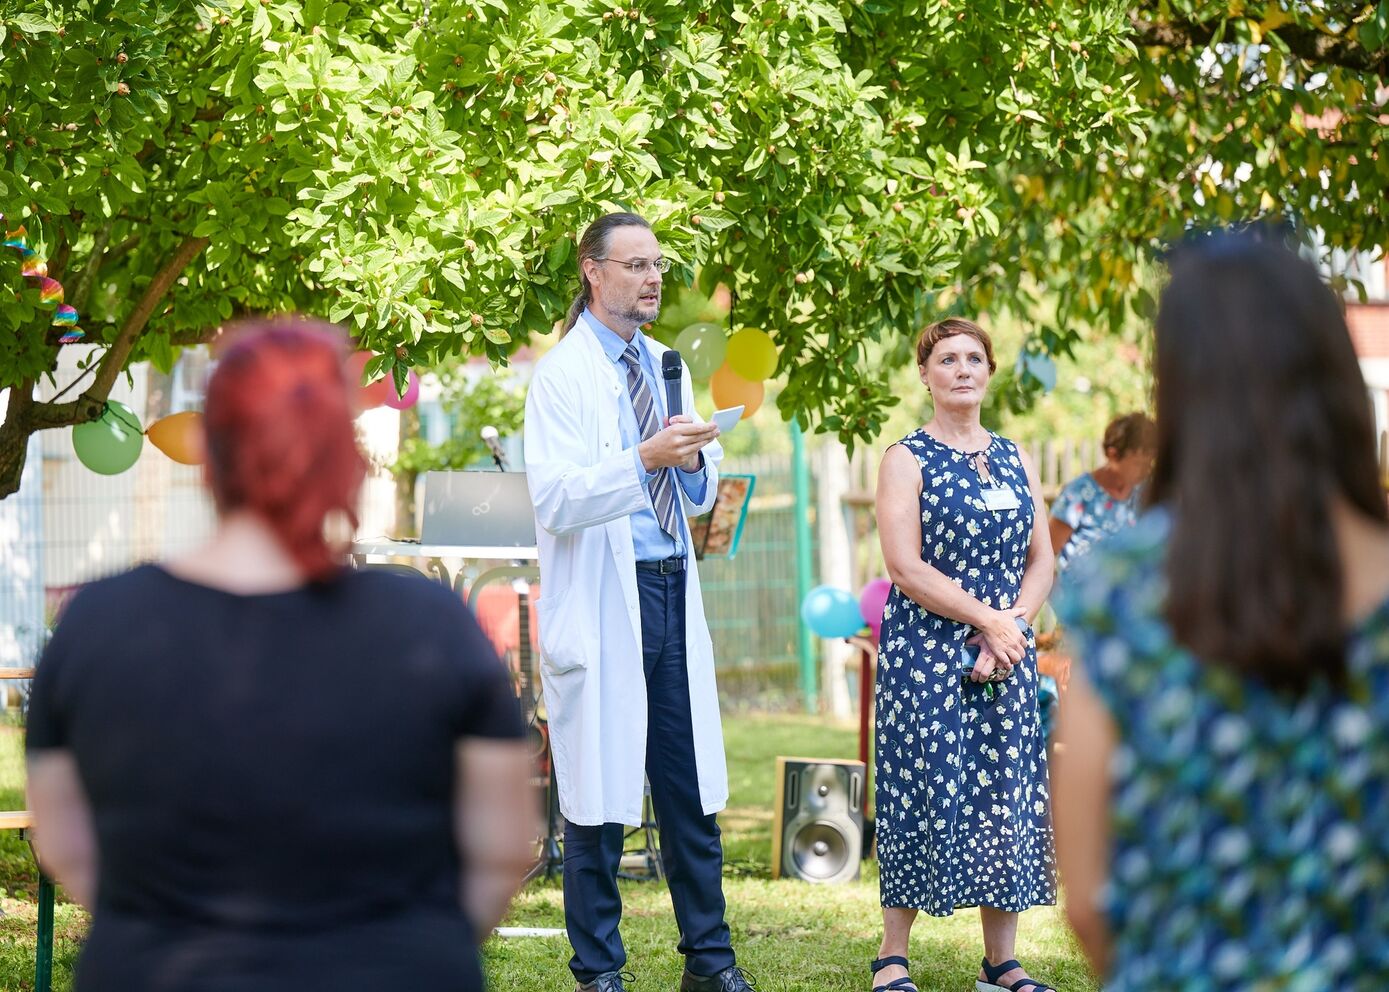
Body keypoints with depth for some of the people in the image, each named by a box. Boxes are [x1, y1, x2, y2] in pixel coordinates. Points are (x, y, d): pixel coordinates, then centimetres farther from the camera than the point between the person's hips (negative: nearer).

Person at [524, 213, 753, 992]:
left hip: (673, 590, 6)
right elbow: (556, 501, -14)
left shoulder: (667, 365, 15)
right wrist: (644, 459, -26)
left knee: (691, 785, 6)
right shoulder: (562, 375, -5)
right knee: (600, 791, -1)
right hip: (603, 598, -6)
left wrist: (695, 460, -4)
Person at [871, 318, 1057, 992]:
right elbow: (905, 566, -12)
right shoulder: (907, 459, -2)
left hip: (1006, 654, 5)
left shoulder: (1012, 458, 14)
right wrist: (986, 616, -14)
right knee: (926, 791, -6)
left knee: (1007, 796, 3)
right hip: (926, 653, -5)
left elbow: (1041, 560, 11)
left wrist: (1013, 624, -6)